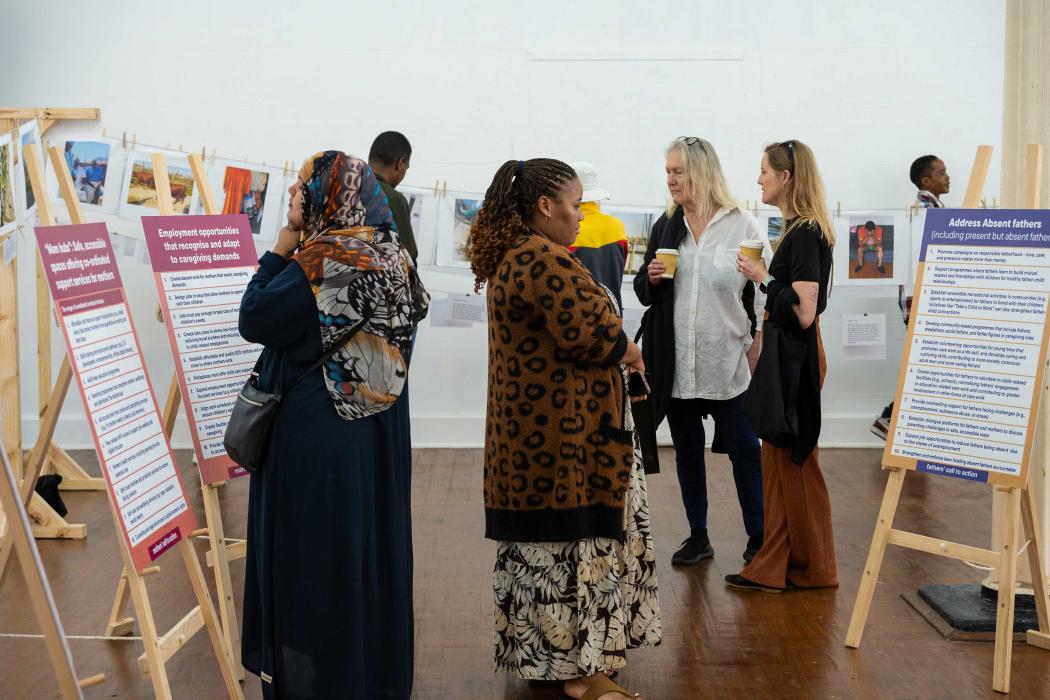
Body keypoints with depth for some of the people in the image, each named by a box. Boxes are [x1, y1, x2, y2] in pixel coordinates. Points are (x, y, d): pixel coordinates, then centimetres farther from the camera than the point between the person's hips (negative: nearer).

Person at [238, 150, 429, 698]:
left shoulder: (322, 261, -18)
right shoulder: (388, 258, 8)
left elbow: (255, 322, -14)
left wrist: (279, 252, -6)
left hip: (316, 434, -9)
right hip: (373, 430, 9)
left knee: (313, 551, 3)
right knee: (364, 542, 17)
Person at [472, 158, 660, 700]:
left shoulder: (509, 257, 14)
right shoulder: (546, 262, -19)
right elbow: (597, 333, -22)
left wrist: (614, 350, 1)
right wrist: (630, 353, -2)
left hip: (529, 428, 10)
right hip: (563, 431, -10)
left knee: (543, 540, 17)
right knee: (570, 541, 0)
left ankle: (536, 650, 28)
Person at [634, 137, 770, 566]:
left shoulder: (742, 225, -5)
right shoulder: (666, 226, 9)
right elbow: (643, 291, 16)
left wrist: (758, 345, -10)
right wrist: (650, 278, -6)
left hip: (728, 362, -5)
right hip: (676, 364, 5)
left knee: (744, 451, 2)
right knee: (687, 451, 13)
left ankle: (758, 538, 16)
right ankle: (698, 537, 25)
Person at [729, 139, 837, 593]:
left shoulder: (805, 235, -18)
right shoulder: (799, 231, 12)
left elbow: (804, 313, -23)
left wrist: (764, 278, -16)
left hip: (796, 359, -10)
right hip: (784, 355, 10)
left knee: (795, 463, 2)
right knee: (777, 462, 12)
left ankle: (813, 568, 17)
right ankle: (773, 568, 20)